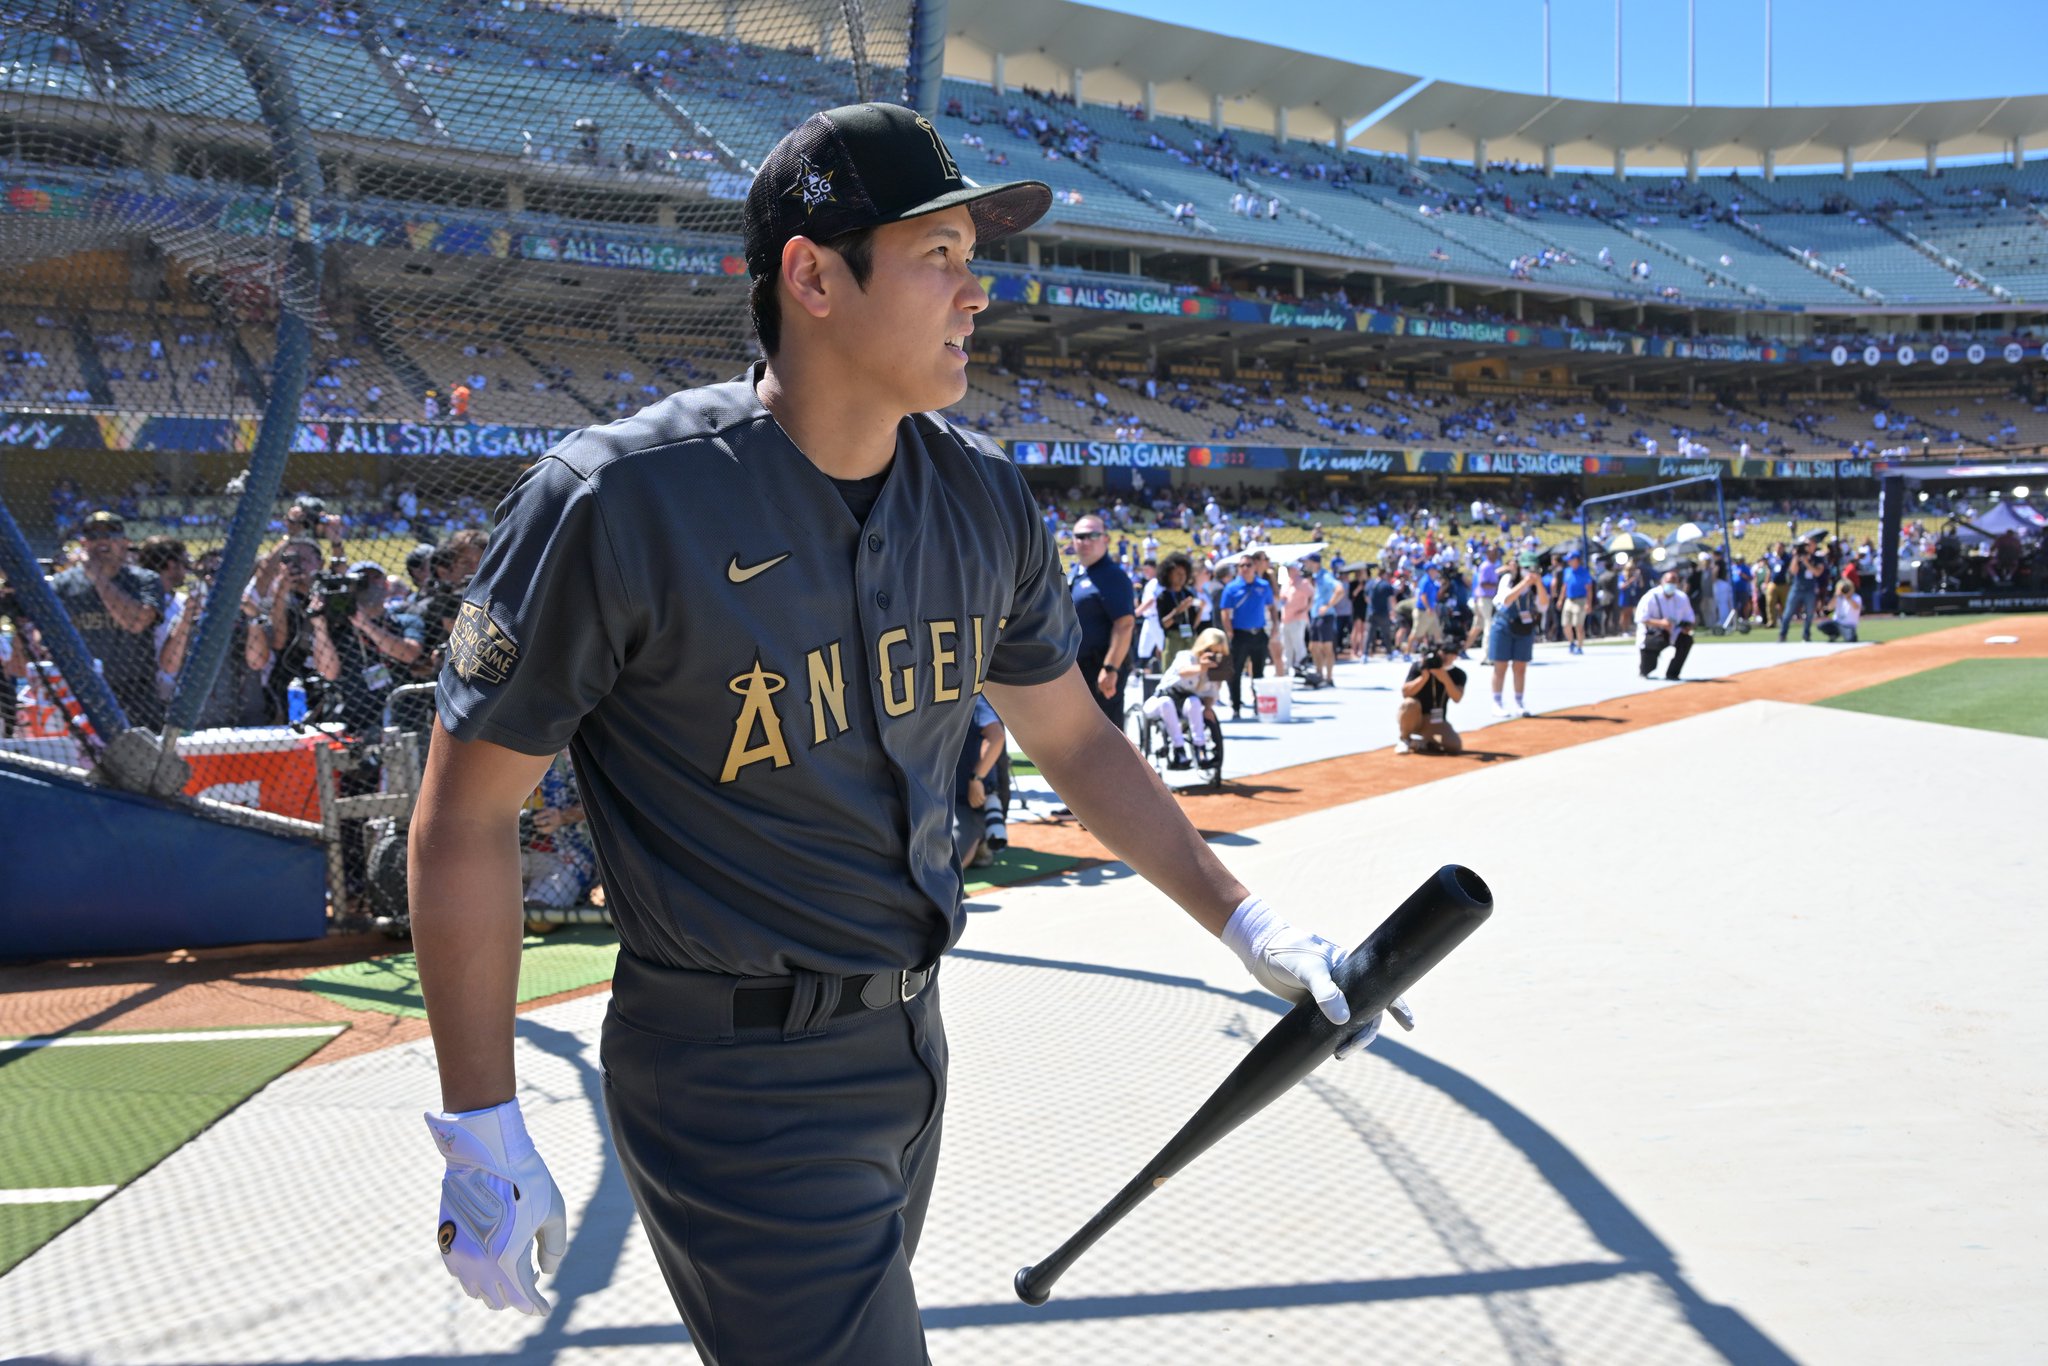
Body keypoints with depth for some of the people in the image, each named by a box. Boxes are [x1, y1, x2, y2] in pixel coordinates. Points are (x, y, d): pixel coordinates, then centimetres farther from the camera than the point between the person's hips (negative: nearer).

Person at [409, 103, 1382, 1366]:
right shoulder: (619, 502, -20)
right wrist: (480, 1134, -11)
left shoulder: (983, 496, -1)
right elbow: (467, 812, -13)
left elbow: (1075, 739, 12)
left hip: (910, 1038, 7)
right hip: (736, 1086, -6)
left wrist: (1247, 924, 8)